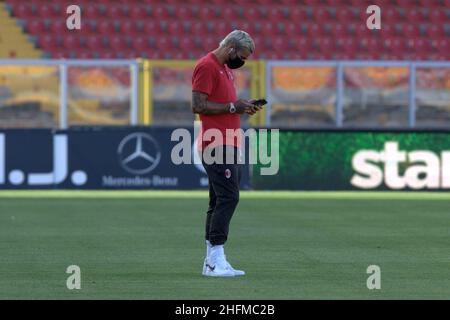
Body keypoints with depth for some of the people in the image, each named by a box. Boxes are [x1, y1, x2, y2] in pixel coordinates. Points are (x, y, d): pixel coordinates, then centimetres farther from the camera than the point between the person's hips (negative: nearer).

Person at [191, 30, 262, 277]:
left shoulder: (226, 69, 21)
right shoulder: (207, 66, -10)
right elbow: (198, 105, -17)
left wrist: (241, 108, 11)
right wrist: (232, 106, -16)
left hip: (229, 146, 10)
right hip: (216, 145, -10)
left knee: (220, 203, 10)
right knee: (228, 197, -16)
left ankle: (212, 262, 13)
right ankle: (216, 260, -18)